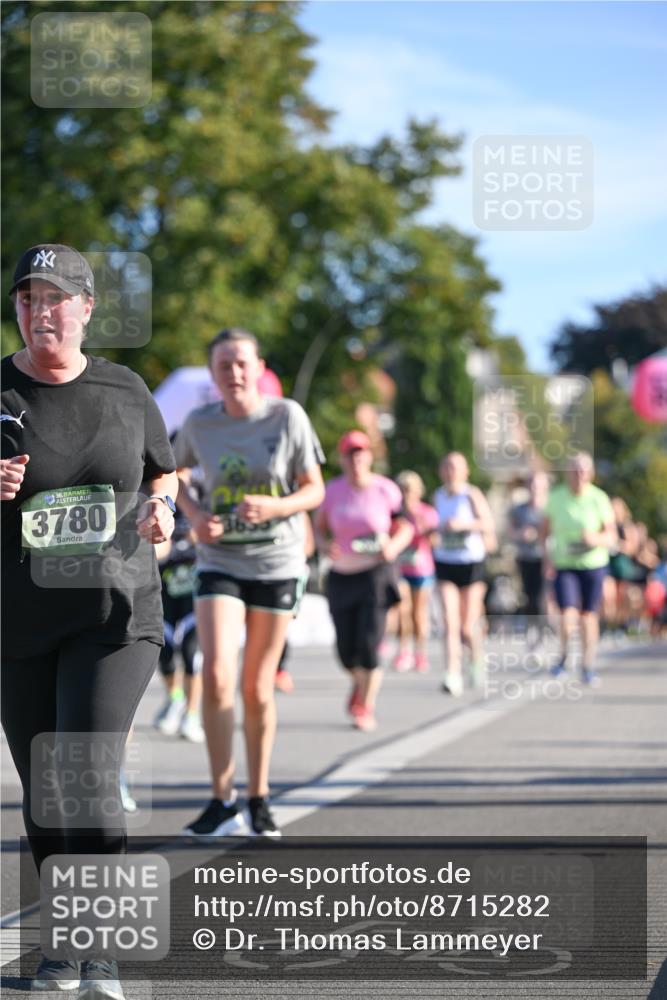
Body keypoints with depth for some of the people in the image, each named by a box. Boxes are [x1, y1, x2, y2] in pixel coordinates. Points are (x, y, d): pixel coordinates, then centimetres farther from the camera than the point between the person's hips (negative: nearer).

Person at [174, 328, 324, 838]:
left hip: (276, 564, -1)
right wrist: (194, 513, -5)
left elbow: (315, 490, -3)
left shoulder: (288, 416, -8)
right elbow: (175, 472, 15)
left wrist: (273, 507, -22)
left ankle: (259, 798, 22)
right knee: (216, 676, -16)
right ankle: (223, 799, -5)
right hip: (220, 563, 1)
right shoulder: (199, 423, -3)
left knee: (257, 688, 6)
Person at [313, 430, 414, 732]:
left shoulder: (385, 490, -5)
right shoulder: (333, 490, 0)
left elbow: (405, 527, 3)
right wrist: (325, 545, -11)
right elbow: (319, 527, 10)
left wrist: (393, 547, -17)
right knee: (346, 649, 3)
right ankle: (359, 680, 39)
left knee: (368, 644, -13)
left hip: (376, 575, -2)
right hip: (341, 578, 2)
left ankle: (366, 707, 4)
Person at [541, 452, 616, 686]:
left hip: (593, 564, 0)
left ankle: (588, 667, 25)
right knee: (568, 617, -13)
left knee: (588, 615, 9)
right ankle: (564, 657, 16)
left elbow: (611, 537, -7)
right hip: (563, 566, 0)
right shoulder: (556, 497, -6)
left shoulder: (599, 499, -10)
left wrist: (596, 539, -27)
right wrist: (547, 556, -6)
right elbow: (545, 529, 7)